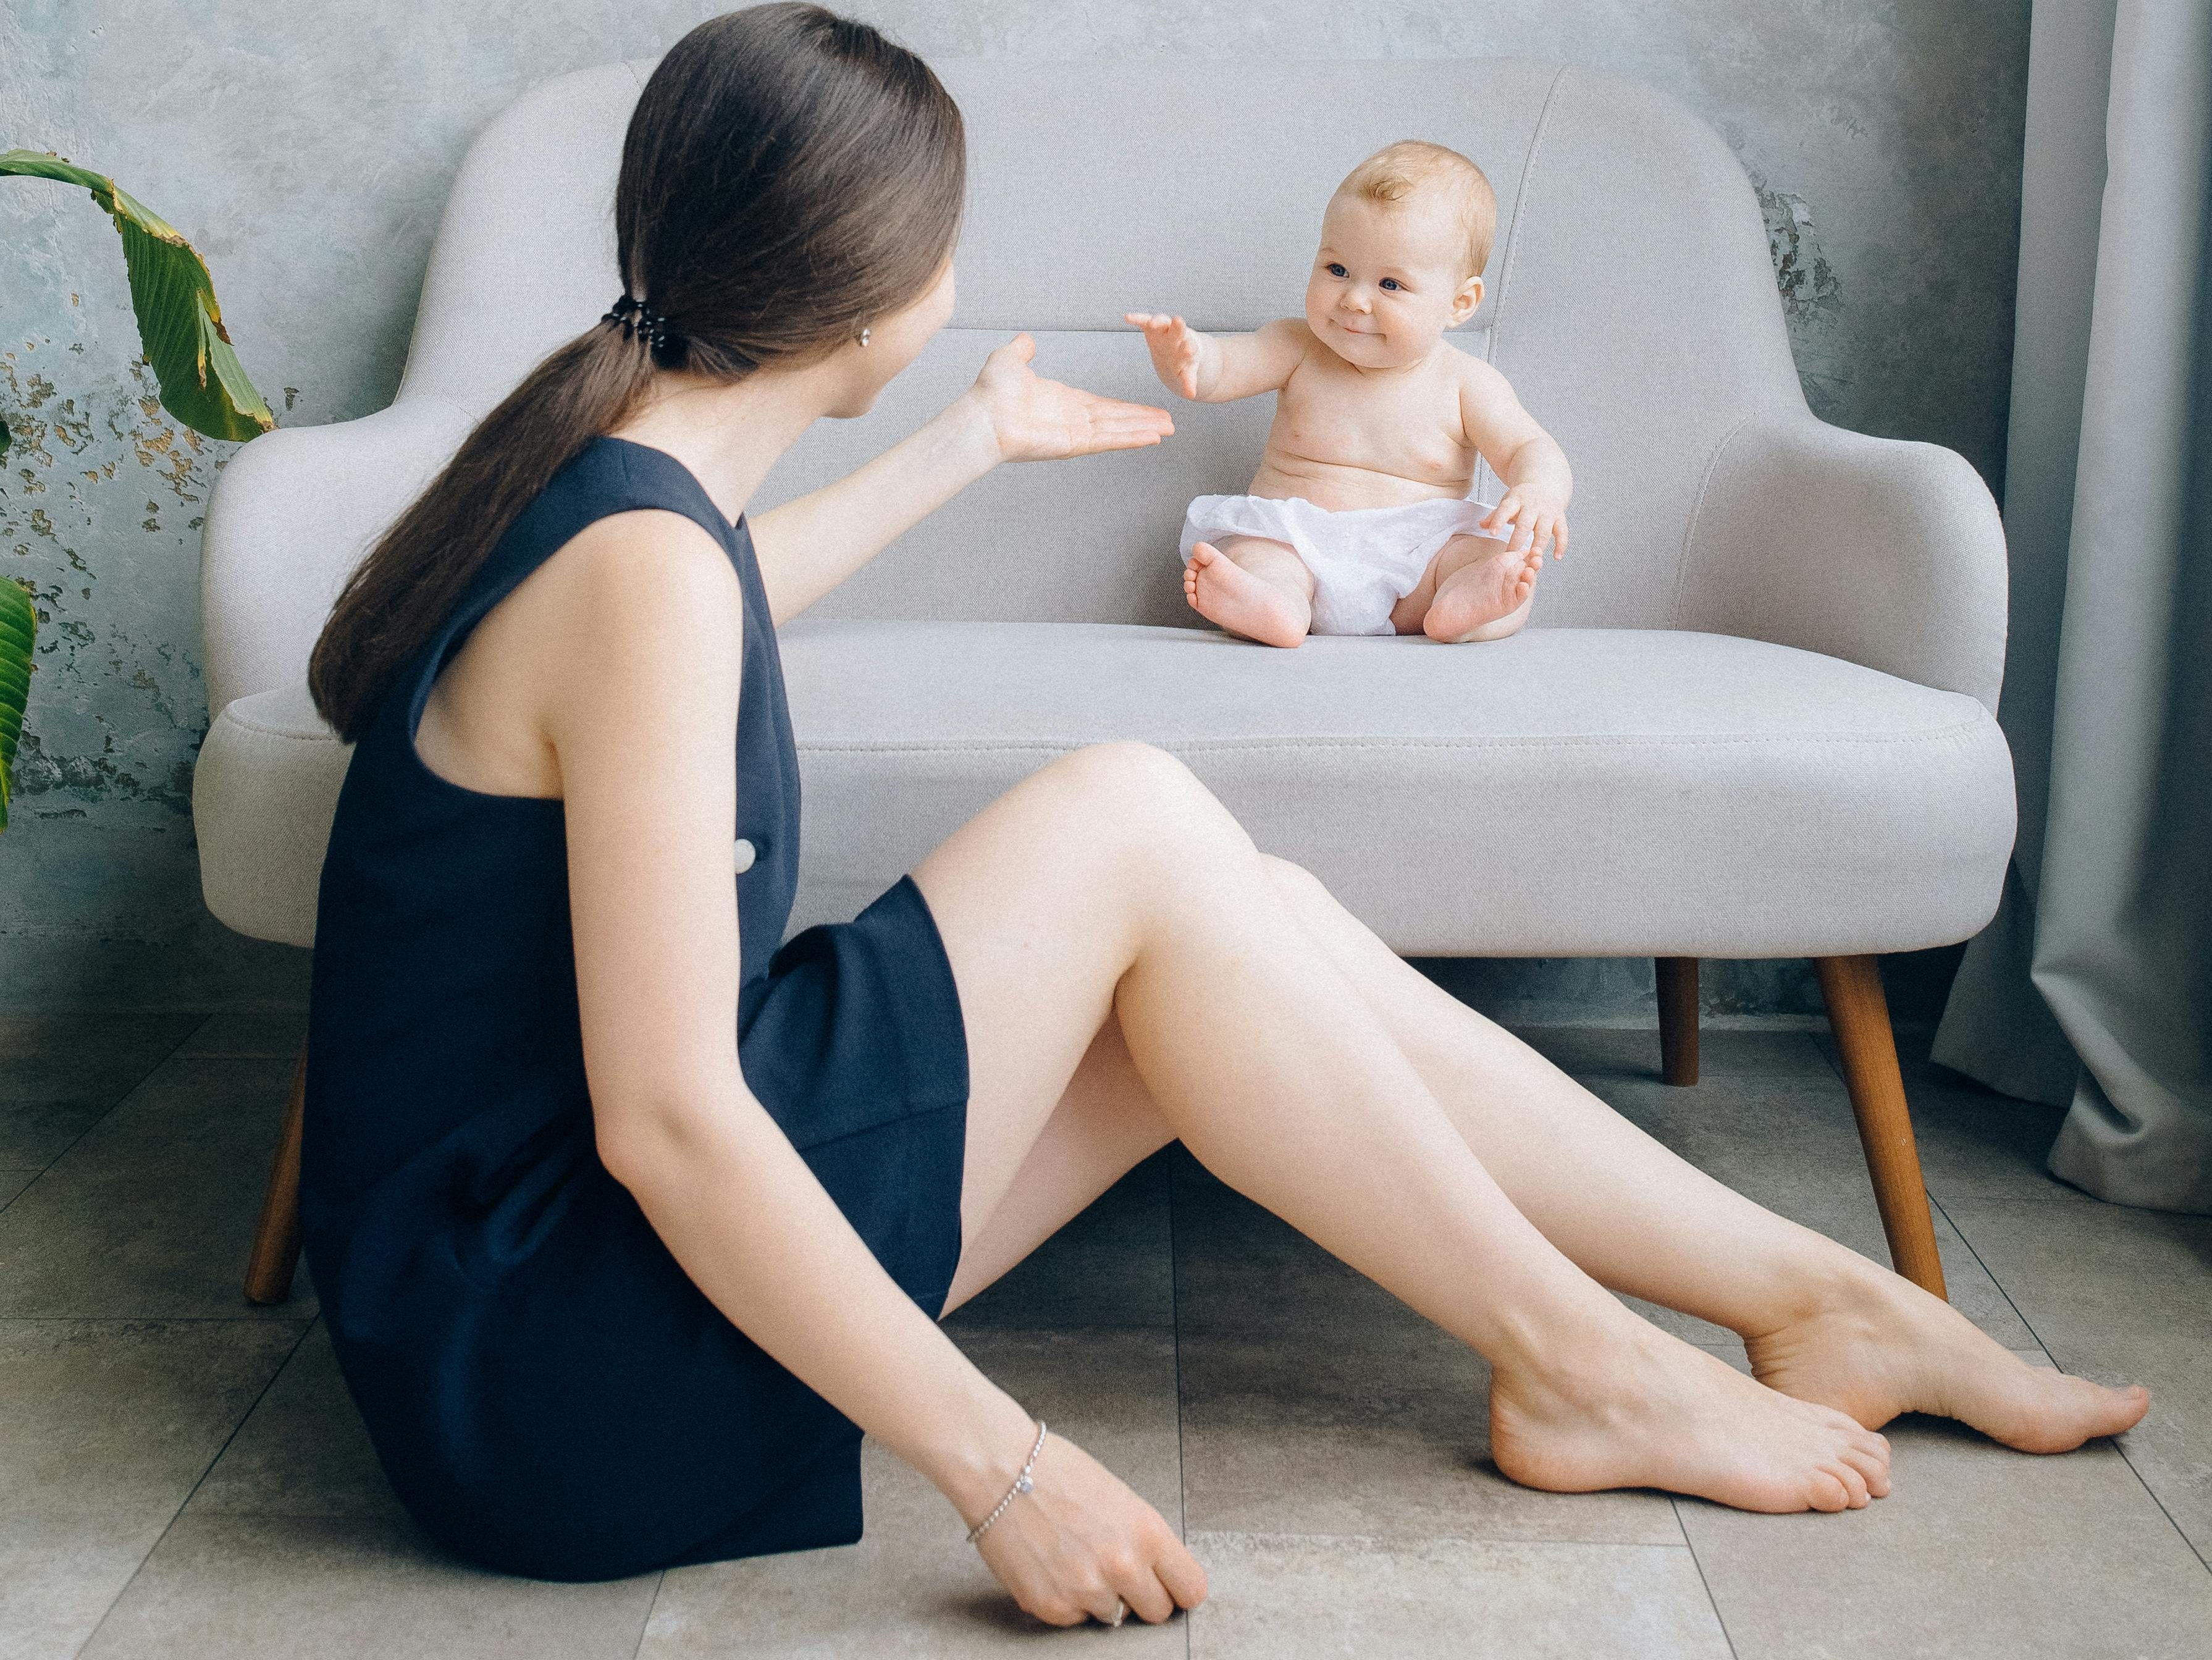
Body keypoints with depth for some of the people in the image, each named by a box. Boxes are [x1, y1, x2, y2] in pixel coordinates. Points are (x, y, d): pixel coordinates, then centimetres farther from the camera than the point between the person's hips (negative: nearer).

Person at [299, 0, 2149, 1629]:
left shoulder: (607, 466, 8)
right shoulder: (642, 573, -23)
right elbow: (664, 1123, -28)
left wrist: (978, 442, 49)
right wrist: (1004, 1466, -25)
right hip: (551, 1394, -9)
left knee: (1260, 926, 2)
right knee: (1131, 823, -17)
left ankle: (1818, 1291, 12)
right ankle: (1578, 1364, -2)